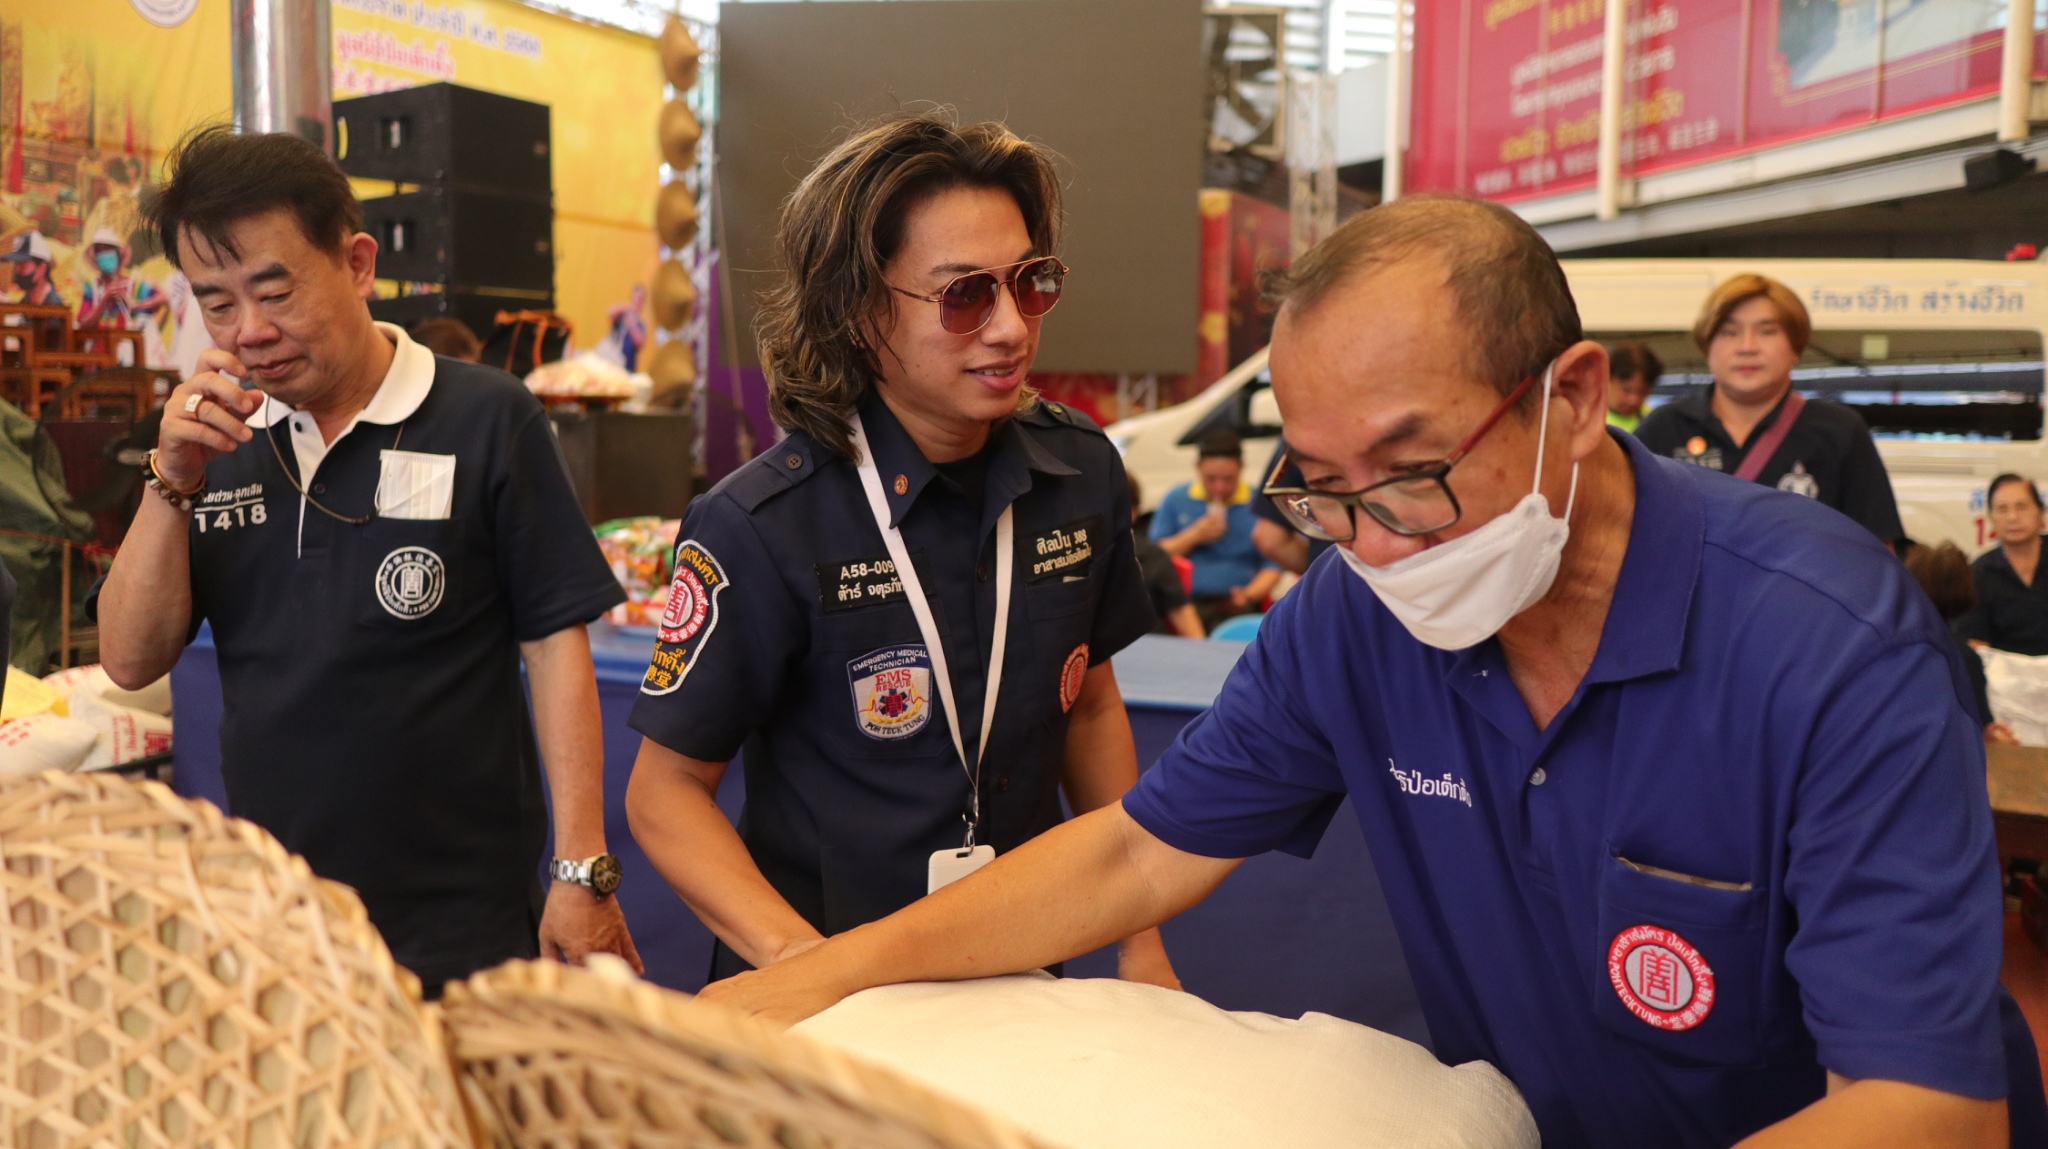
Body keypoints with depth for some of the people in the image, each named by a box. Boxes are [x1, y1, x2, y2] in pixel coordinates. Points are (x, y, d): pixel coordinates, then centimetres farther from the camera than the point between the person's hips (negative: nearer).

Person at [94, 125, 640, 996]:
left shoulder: (485, 419, -9)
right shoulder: (217, 439, 5)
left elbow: (554, 642, -9)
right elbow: (131, 662, 2)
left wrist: (584, 873, -11)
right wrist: (174, 481, -12)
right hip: (264, 911, 4)